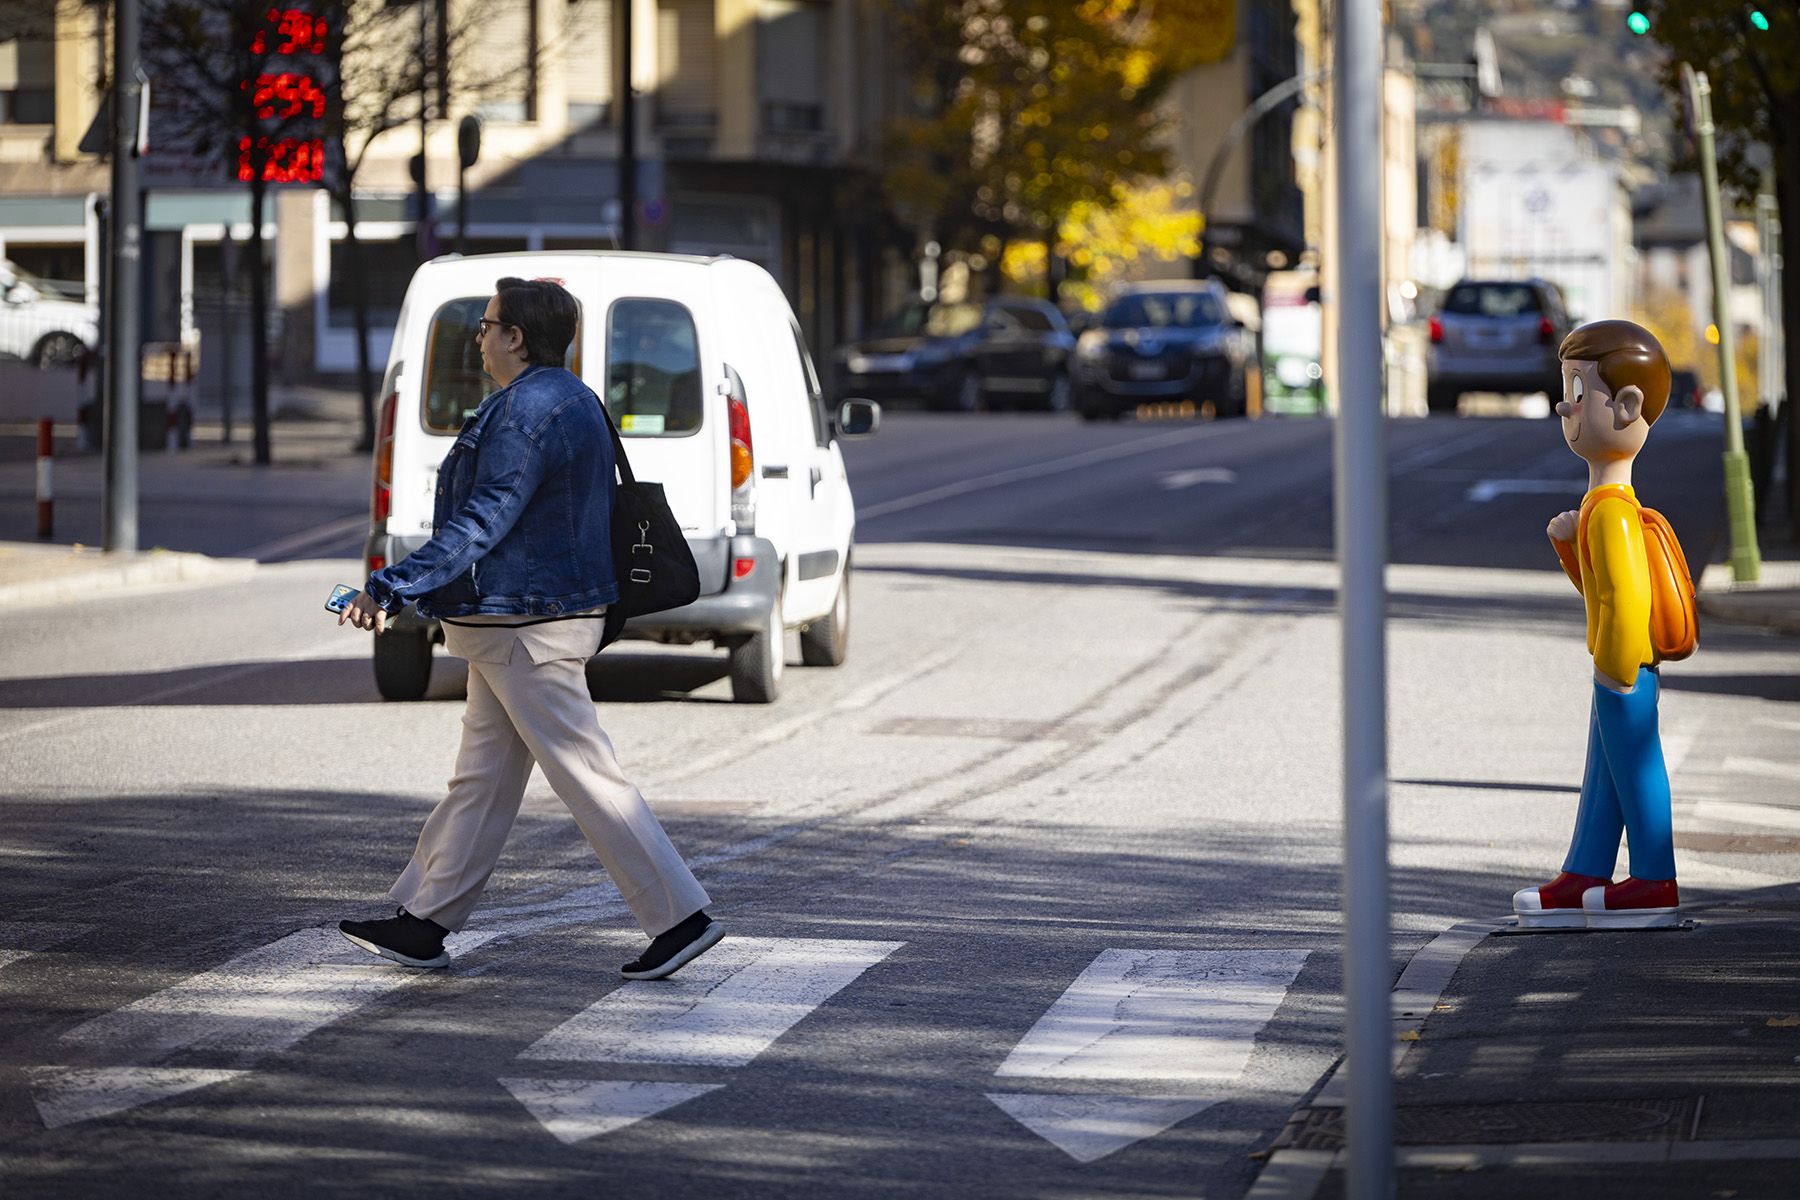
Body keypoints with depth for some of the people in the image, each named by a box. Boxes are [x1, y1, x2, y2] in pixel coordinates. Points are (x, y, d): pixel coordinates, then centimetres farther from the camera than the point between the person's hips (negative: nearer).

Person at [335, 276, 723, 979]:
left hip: (526, 626, -11)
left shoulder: (529, 409, -18)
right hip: (523, 621, 11)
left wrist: (392, 587, -27)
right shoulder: (570, 401, 15)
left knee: (585, 776, -8)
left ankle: (681, 917, -7)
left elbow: (482, 524, -25)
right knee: (482, 775, 13)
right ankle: (422, 925, 19)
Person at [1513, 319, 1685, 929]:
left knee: (1633, 768, -3)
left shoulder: (1611, 510, -20)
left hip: (1626, 672, -11)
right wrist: (1568, 540, 10)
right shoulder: (1606, 503, 13)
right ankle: (1582, 880, 20)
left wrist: (1617, 665, -20)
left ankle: (1655, 884, 4)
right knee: (1602, 777, 14)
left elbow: (1626, 591, -26)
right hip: (1618, 667, 11)